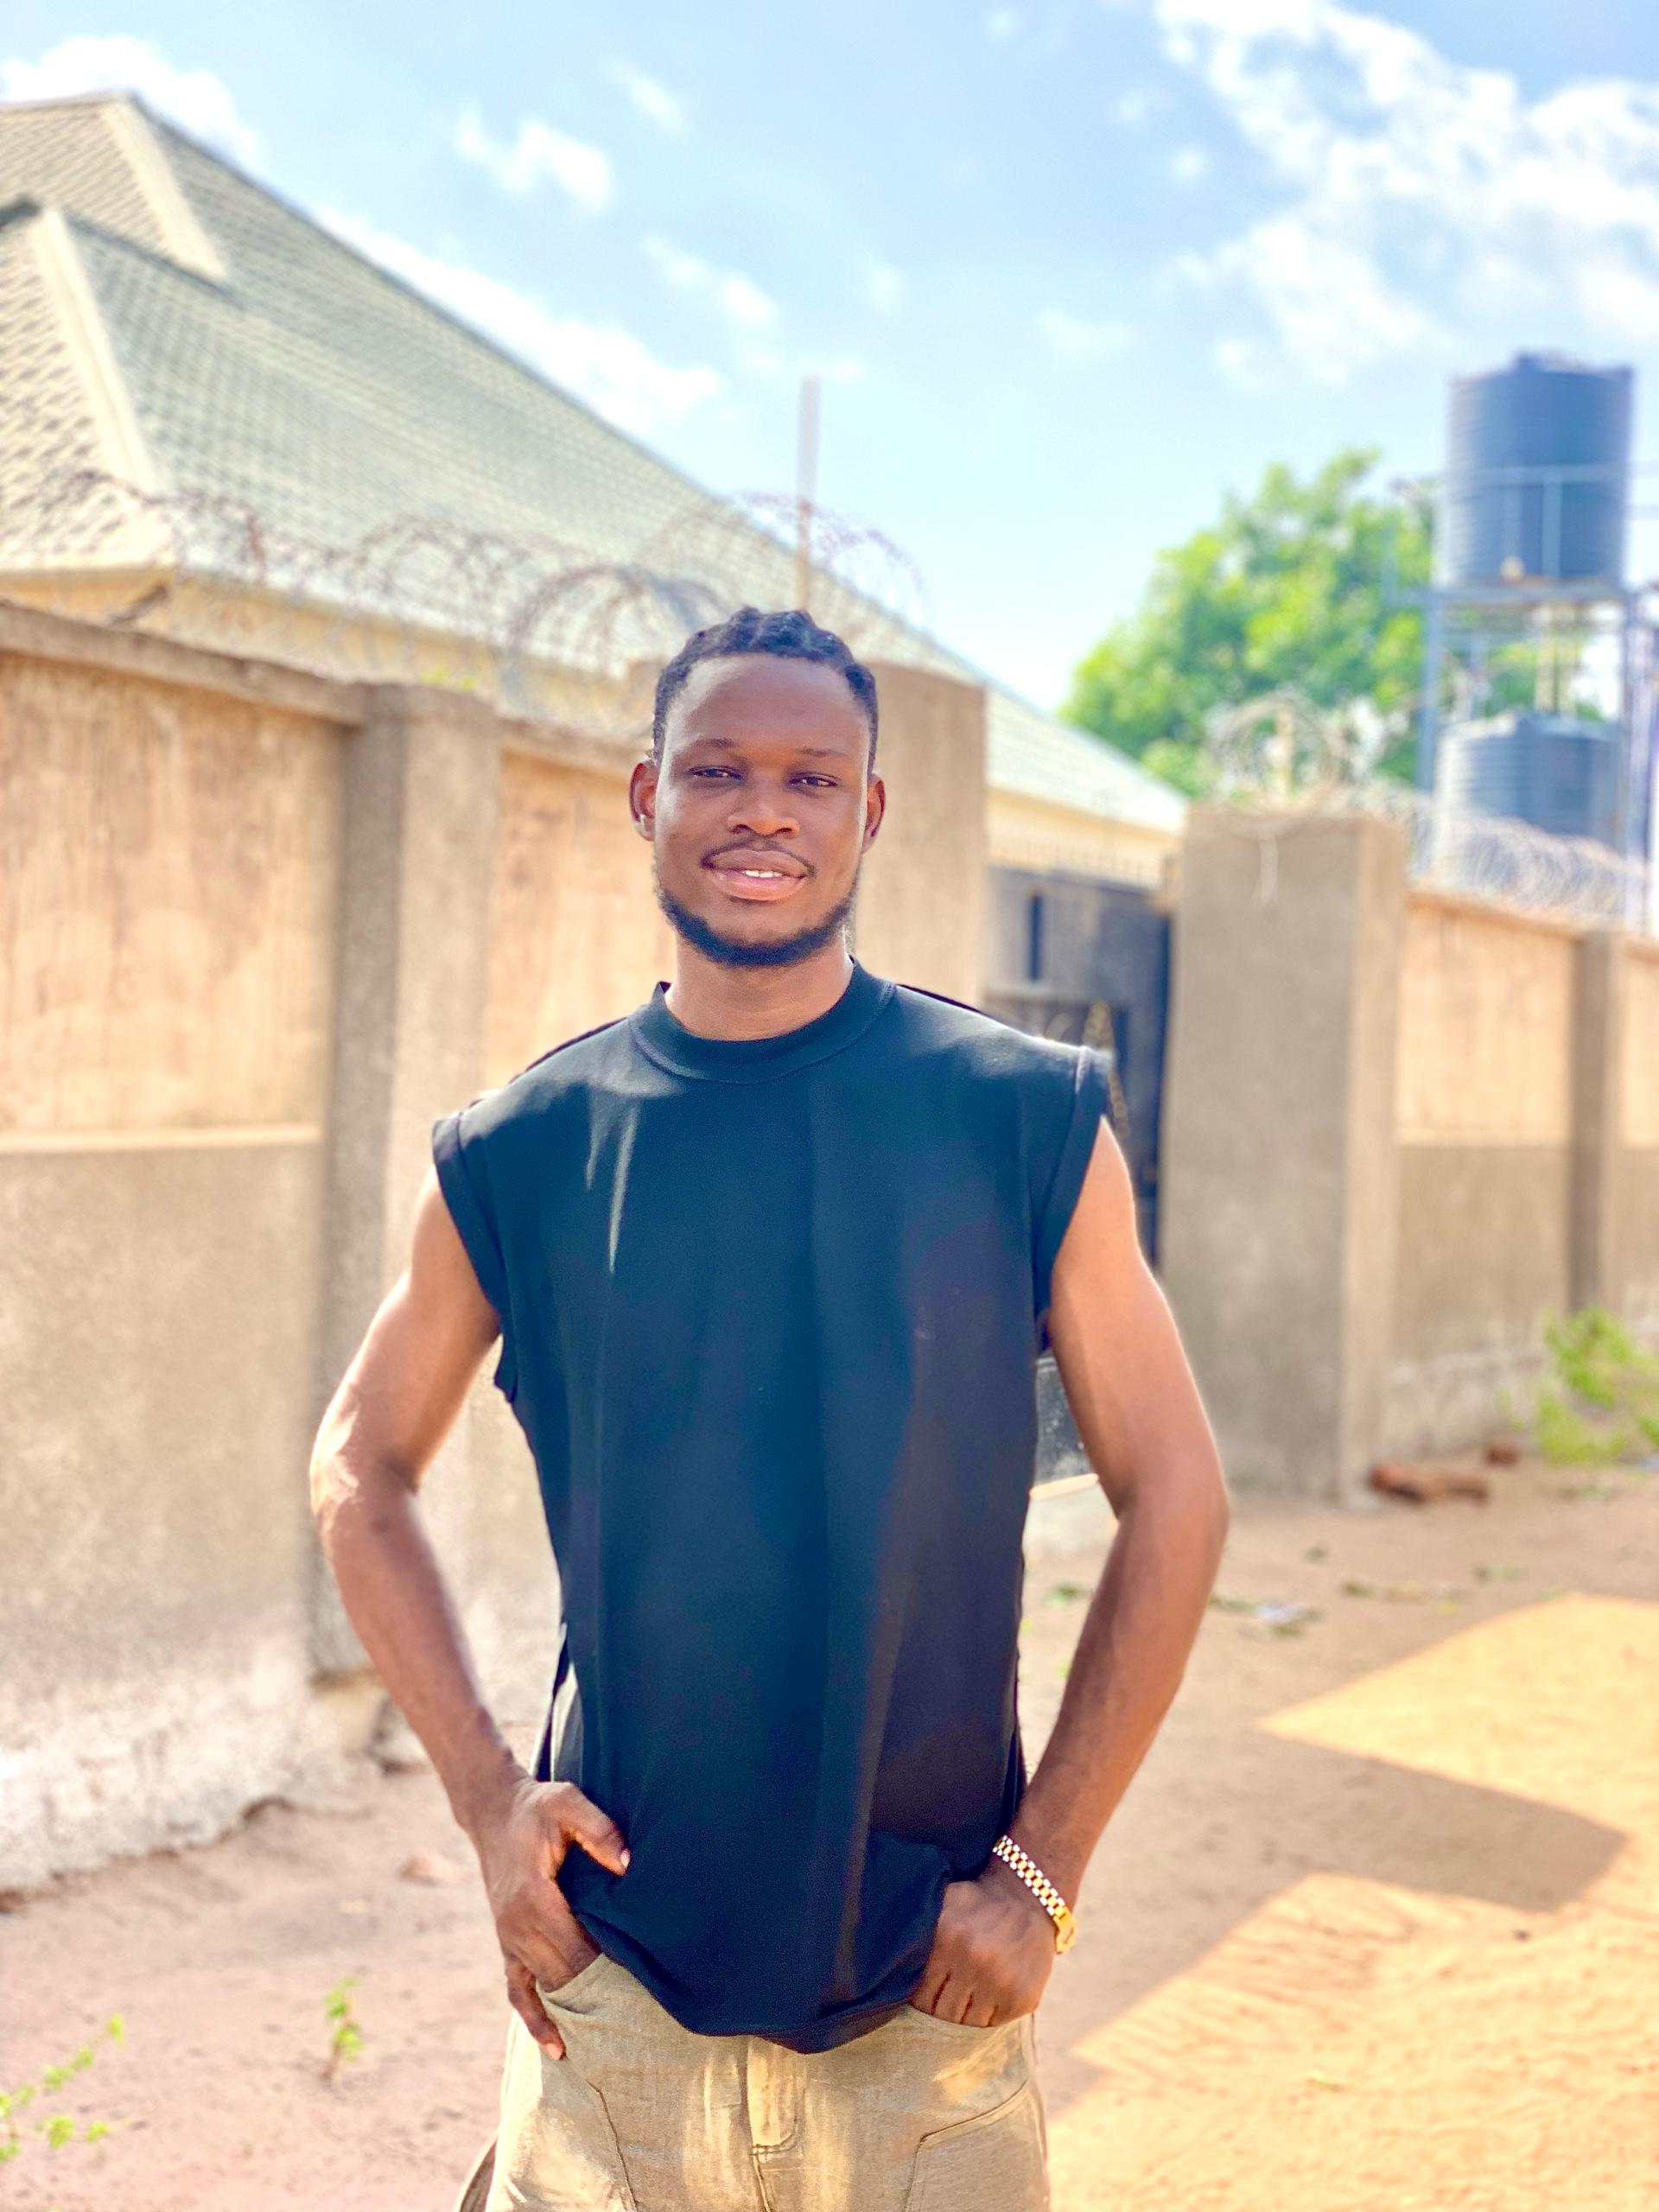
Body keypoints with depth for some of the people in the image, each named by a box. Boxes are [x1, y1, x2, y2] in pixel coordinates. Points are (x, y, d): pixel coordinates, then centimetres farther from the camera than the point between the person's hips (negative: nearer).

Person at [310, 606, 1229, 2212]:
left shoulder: (1030, 1120, -5)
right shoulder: (521, 1152, -1)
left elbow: (1172, 1496, -1)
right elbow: (359, 1470, 9)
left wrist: (1042, 1870, -5)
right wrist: (483, 1794, -1)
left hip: (932, 1986, 0)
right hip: (609, 1973, 1)